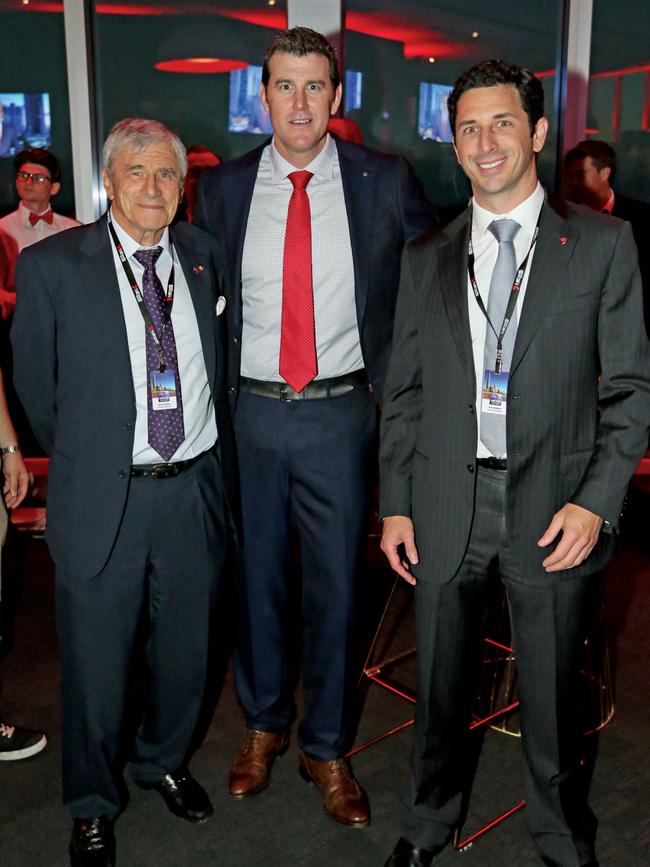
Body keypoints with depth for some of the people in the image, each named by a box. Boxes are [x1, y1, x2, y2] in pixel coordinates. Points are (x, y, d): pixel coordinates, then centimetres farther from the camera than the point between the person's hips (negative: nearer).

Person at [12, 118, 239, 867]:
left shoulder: (202, 253, 5)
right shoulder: (51, 265, -6)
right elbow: (36, 384, 2)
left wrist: (214, 462, 13)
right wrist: (82, 461, 8)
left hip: (197, 489, 4)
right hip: (104, 497, -3)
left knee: (186, 649, 19)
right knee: (95, 663, 11)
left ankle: (164, 761, 47)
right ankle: (93, 805, 36)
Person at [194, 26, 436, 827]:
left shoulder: (385, 182, -1)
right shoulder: (222, 189, 3)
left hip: (341, 414, -1)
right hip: (249, 412, 1)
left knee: (336, 587, 8)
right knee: (255, 579, 13)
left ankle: (327, 748, 29)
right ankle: (262, 725, 37)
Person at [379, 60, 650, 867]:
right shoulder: (426, 257, 7)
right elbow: (402, 391, 8)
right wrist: (395, 503, 4)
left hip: (555, 506, -2)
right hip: (446, 505, 2)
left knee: (552, 693, 13)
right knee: (441, 685, 16)